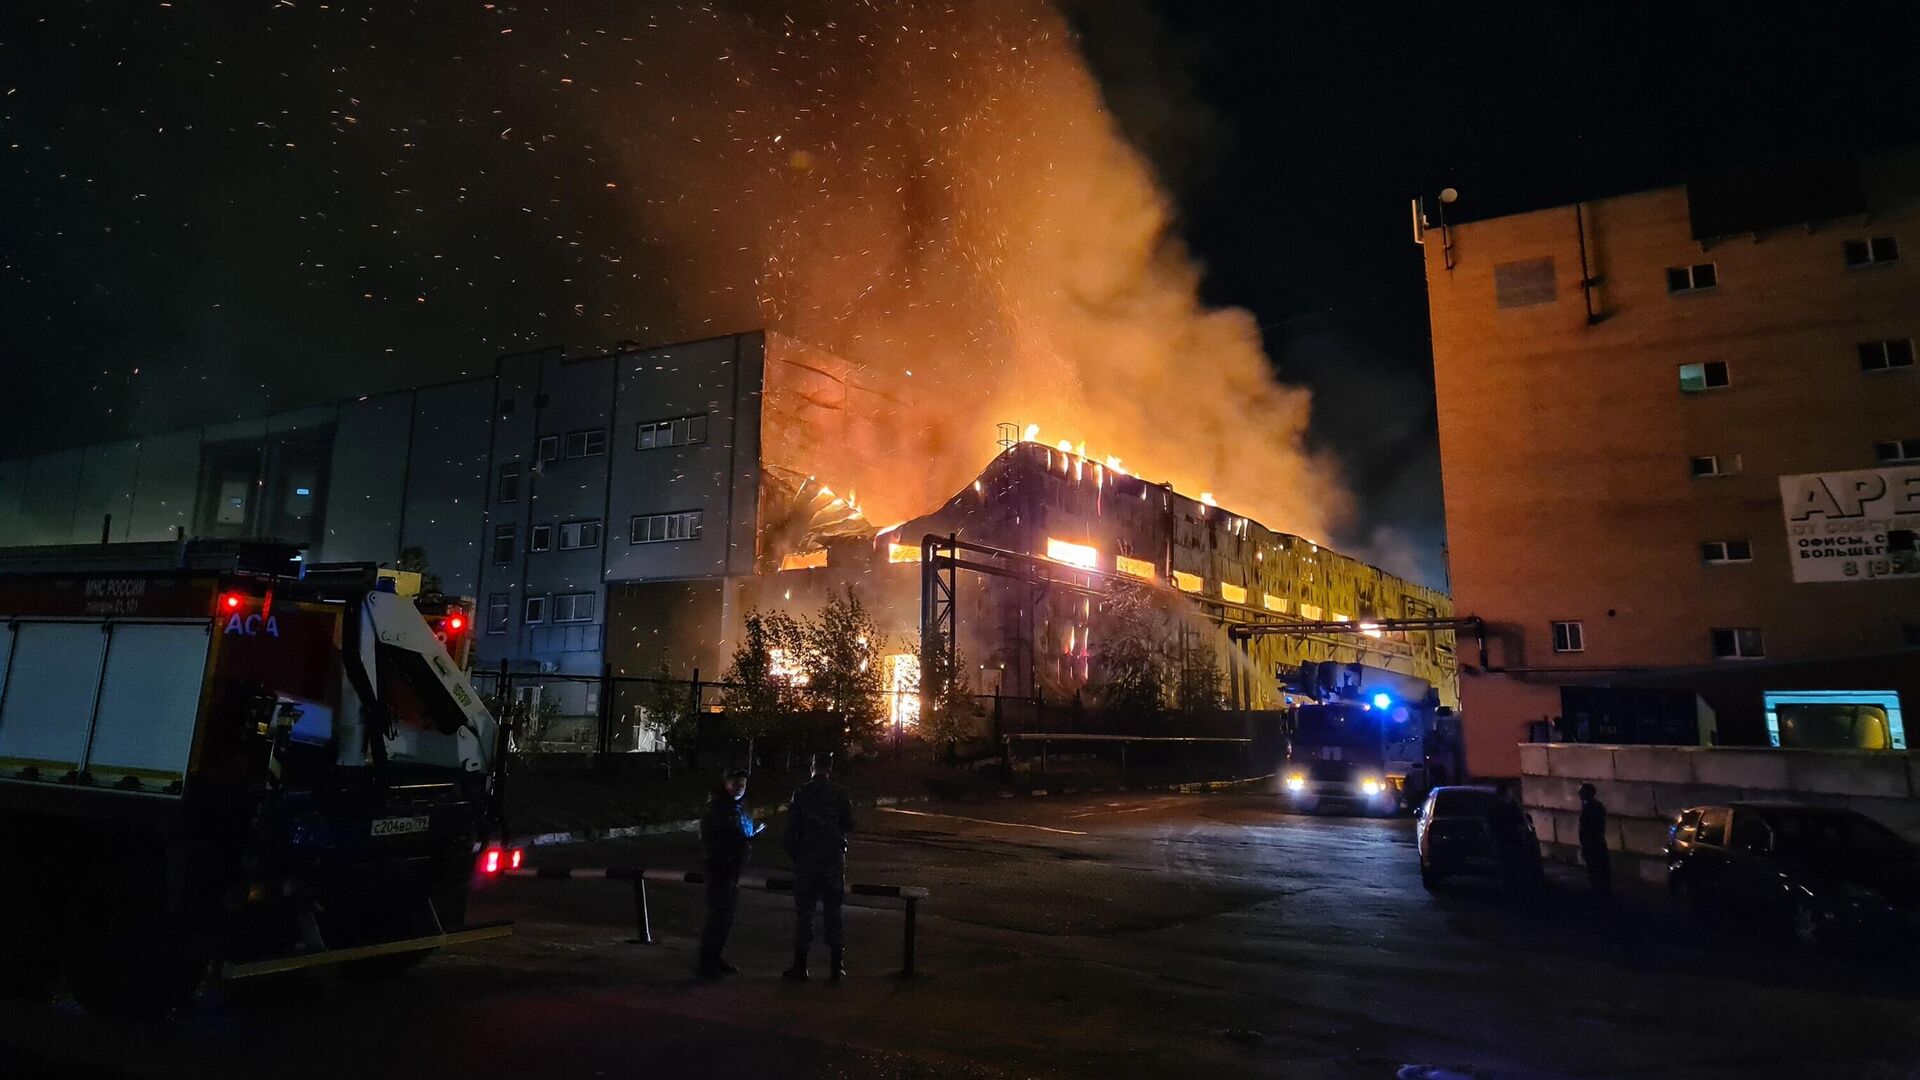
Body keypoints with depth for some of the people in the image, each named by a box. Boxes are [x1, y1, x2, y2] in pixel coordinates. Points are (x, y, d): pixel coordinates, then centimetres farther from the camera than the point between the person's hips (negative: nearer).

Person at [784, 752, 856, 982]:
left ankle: (800, 966, 6)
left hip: (806, 859, -1)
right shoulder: (839, 794, -2)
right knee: (832, 913, 7)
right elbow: (849, 825, 3)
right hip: (834, 859, 1)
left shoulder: (801, 794, -4)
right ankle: (837, 966, 8)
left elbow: (791, 828, -4)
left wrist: (793, 854, 8)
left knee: (803, 913, 5)